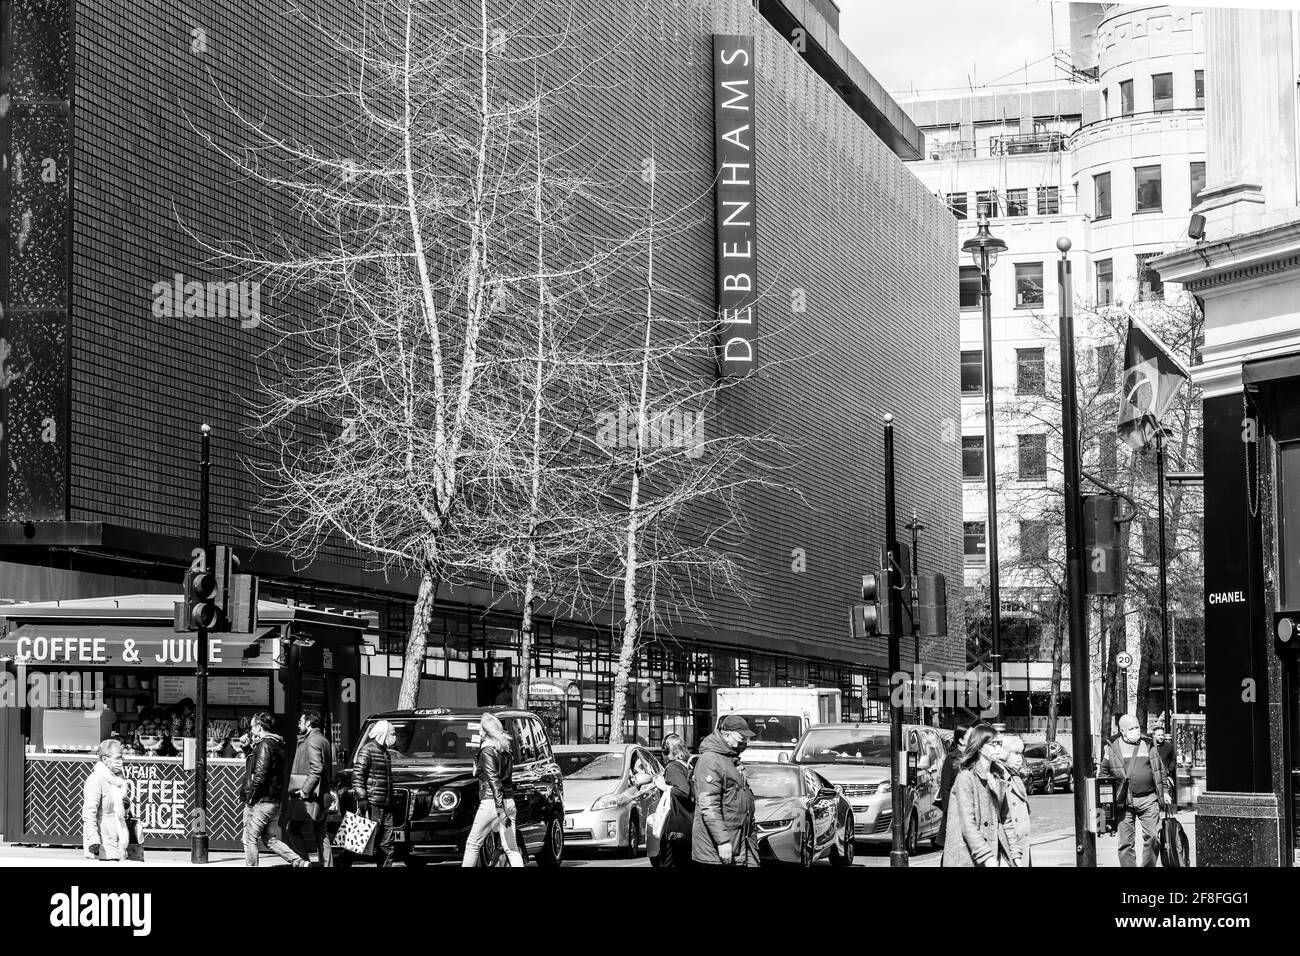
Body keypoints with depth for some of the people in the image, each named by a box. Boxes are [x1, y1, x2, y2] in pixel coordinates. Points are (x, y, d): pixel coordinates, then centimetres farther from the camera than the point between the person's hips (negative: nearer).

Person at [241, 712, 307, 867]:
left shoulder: (264, 745, -14)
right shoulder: (278, 745, 15)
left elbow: (260, 775, -21)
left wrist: (250, 798, -13)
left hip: (260, 802, -9)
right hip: (275, 801, 9)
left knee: (250, 840, 1)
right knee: (271, 840, 12)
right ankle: (299, 862, 2)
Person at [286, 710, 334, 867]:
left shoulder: (312, 741, -12)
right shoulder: (323, 740, 18)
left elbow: (316, 769, -23)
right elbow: (329, 772, 21)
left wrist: (305, 790, -21)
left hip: (309, 796, -10)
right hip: (322, 795, 10)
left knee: (294, 828, -4)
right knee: (321, 833, 9)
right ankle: (327, 864, 8)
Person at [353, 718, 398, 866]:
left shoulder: (386, 753, 19)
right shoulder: (367, 750, -7)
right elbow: (357, 775, -14)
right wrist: (361, 797, -21)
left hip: (386, 804, 8)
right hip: (372, 804, -8)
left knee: (387, 844, 7)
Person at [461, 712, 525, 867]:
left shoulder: (487, 751, -11)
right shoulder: (506, 750, 11)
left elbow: (494, 781, -18)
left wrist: (500, 812, -23)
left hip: (491, 803, -7)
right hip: (509, 801, 7)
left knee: (473, 844, 4)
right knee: (511, 848, 5)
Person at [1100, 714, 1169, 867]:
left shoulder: (1148, 745, 10)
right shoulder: (1113, 748, 5)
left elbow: (1160, 770, 18)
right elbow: (1104, 774, 11)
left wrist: (1164, 791, 14)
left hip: (1148, 800, 1)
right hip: (1124, 801, -1)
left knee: (1152, 837, -2)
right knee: (1126, 842, 1)